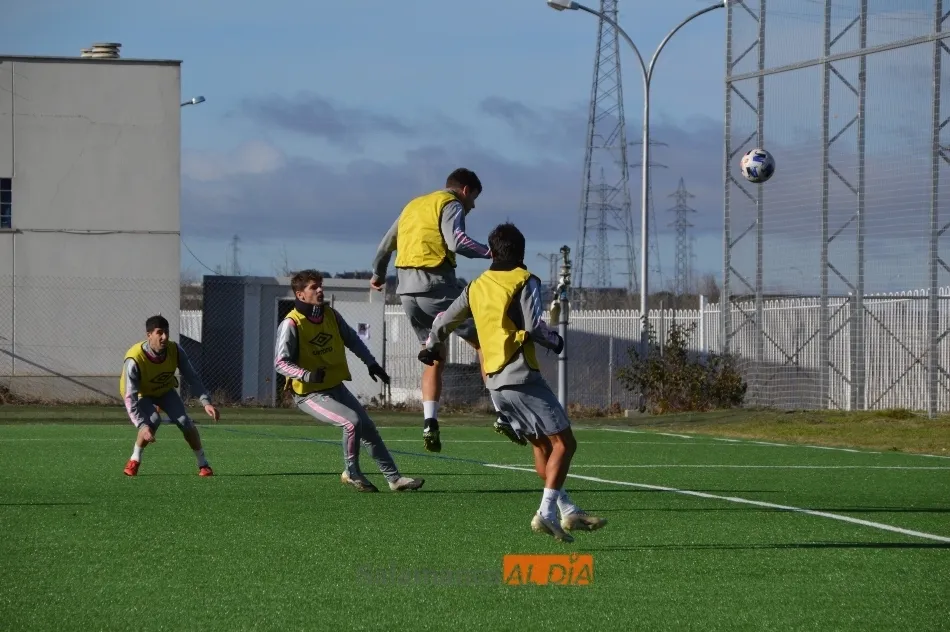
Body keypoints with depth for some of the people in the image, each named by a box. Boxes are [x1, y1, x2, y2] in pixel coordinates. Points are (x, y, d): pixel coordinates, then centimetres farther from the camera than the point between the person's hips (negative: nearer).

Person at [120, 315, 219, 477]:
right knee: (153, 420, -31)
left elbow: (192, 378, -16)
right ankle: (134, 461, -10)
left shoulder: (175, 351, -26)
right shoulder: (135, 359, -37)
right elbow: (130, 397, -37)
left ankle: (203, 464, 0)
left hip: (165, 390, 4)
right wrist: (142, 426, -46)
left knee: (185, 421, -15)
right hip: (141, 394, -3)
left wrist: (206, 402, -29)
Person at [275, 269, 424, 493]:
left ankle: (394, 477, 14)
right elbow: (280, 363, -21)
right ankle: (352, 474, -4)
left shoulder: (331, 315, 2)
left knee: (368, 428, 6)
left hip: (336, 388, 7)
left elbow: (352, 340, 18)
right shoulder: (291, 324, -18)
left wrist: (371, 363, 9)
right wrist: (308, 376, -35)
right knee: (352, 421, -24)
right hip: (309, 394, -7)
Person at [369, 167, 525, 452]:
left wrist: (378, 274, 48)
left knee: (435, 358, 16)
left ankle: (429, 423, 1)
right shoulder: (450, 205, 1)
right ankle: (502, 415, -11)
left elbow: (385, 245, 33)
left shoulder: (413, 205, 25)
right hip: (436, 284, -8)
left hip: (407, 290, 8)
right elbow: (456, 241, -19)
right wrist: (491, 252, -21)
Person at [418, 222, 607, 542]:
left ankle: (568, 512, 16)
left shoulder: (476, 287, 14)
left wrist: (431, 348, 41)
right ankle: (547, 512, -18)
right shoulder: (524, 281, -5)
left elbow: (444, 320, 22)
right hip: (521, 376, -8)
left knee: (542, 444, 16)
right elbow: (534, 326, -15)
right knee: (563, 442, -6)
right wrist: (555, 341, 4)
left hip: (494, 382, 8)